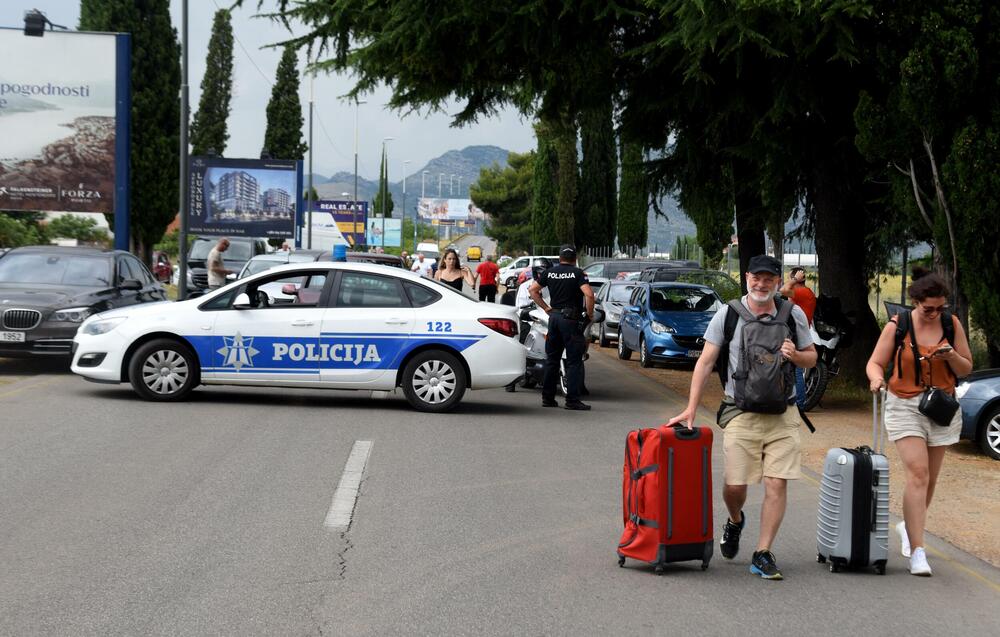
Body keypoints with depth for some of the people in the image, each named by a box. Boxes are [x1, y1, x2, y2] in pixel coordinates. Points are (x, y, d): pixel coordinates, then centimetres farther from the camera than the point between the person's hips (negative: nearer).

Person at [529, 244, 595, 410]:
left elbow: (532, 290, 13)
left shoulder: (550, 272, 8)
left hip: (554, 315, 5)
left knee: (552, 359, 13)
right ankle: (572, 399, -6)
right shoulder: (578, 273, -7)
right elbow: (589, 294, -19)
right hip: (571, 318, -5)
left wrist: (546, 307, 14)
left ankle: (547, 397, 15)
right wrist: (590, 314, -6)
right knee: (574, 361, -3)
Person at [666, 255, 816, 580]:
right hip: (741, 412, -1)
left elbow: (812, 358, 15)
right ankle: (735, 521, 33)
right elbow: (706, 362, 0)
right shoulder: (728, 315, 0)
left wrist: (795, 355, -10)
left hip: (782, 413, 1)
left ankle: (762, 554, 4)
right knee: (734, 484, -2)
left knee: (777, 483, -6)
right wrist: (691, 409, -5)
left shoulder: (794, 315, 5)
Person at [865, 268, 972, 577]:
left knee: (929, 478, 10)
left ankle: (909, 526, 38)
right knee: (918, 473, -16)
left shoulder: (952, 324, 2)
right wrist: (876, 377, -23)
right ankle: (916, 551, -18)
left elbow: (966, 369, 8)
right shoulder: (897, 326, -5)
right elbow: (875, 362, -1)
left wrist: (951, 356, -13)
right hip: (905, 406, -3)